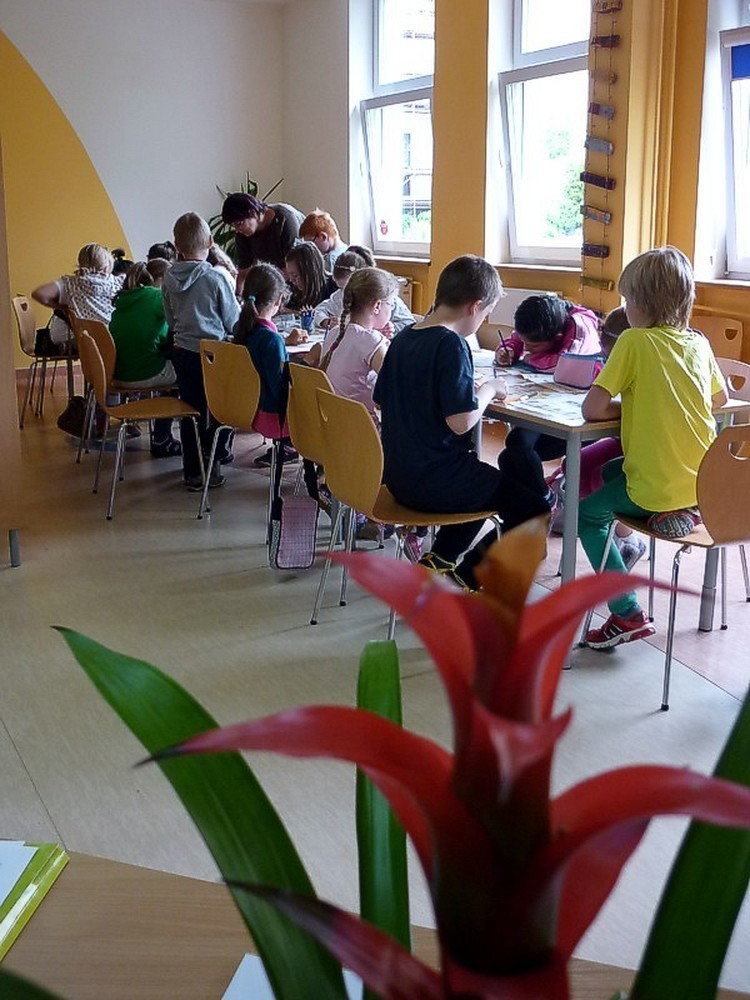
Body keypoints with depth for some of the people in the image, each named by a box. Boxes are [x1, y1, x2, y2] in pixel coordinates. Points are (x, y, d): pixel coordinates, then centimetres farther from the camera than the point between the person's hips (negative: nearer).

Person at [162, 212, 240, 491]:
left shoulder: (169, 279, 0)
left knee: (190, 412, 12)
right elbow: (233, 322, -5)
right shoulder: (214, 278, -14)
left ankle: (192, 472, 17)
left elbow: (170, 320, 12)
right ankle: (211, 465, 13)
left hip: (182, 353, 5)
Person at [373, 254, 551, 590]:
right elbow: (461, 421, -25)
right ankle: (465, 578, 4)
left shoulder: (402, 338, 6)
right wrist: (489, 389, -6)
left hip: (397, 476, 9)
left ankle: (439, 559, 22)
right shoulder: (451, 344, -19)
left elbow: (381, 401, 15)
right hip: (437, 480, -9)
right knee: (534, 510, 2)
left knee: (488, 485, 33)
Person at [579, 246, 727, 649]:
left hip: (656, 489, -7)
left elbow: (592, 409, -17)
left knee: (587, 514, 16)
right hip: (705, 483, 7)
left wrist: (630, 406, 1)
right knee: (612, 470, 29)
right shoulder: (699, 342, 3)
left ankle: (628, 615, 7)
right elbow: (720, 398, 19)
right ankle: (683, 513, 13)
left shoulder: (635, 341, -14)